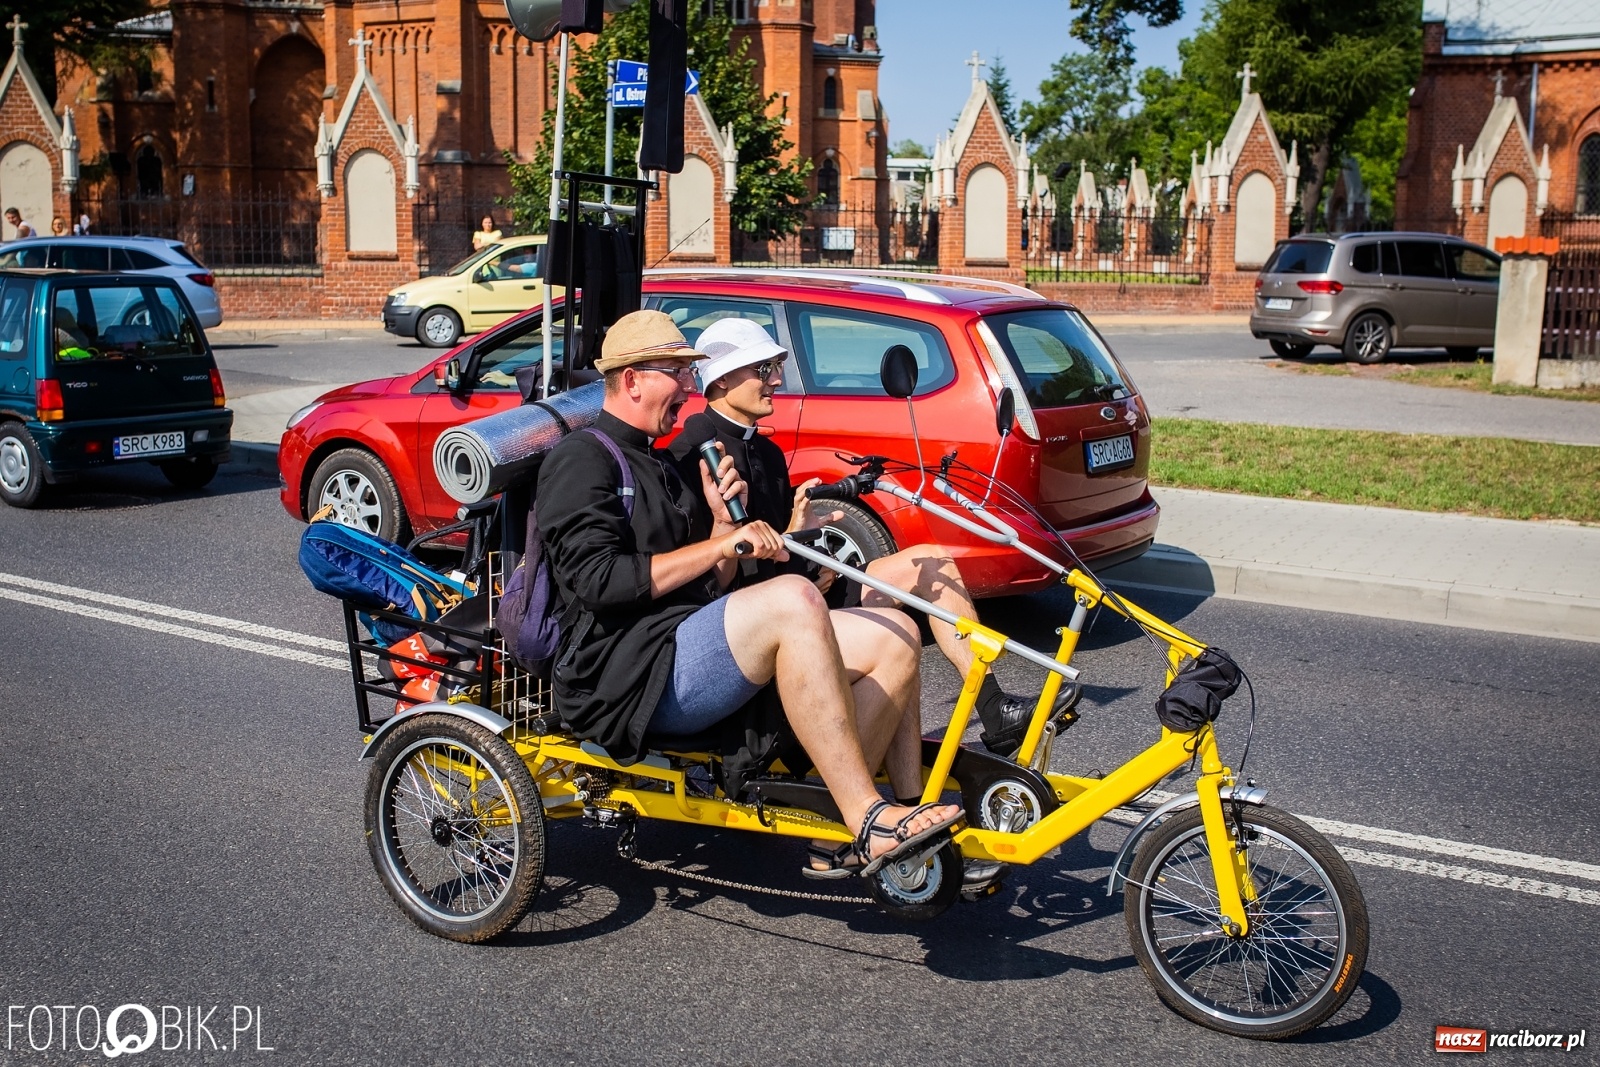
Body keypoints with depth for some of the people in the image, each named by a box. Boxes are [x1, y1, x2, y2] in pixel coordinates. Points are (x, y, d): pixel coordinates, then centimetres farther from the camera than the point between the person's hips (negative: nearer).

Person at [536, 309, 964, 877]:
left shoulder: (659, 465, 26)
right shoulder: (582, 460, -2)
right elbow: (599, 581, -17)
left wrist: (722, 520, 3)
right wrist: (721, 543, -16)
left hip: (695, 653, 9)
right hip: (629, 673, -9)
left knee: (895, 634, -4)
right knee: (792, 600, -35)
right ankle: (867, 823, -32)